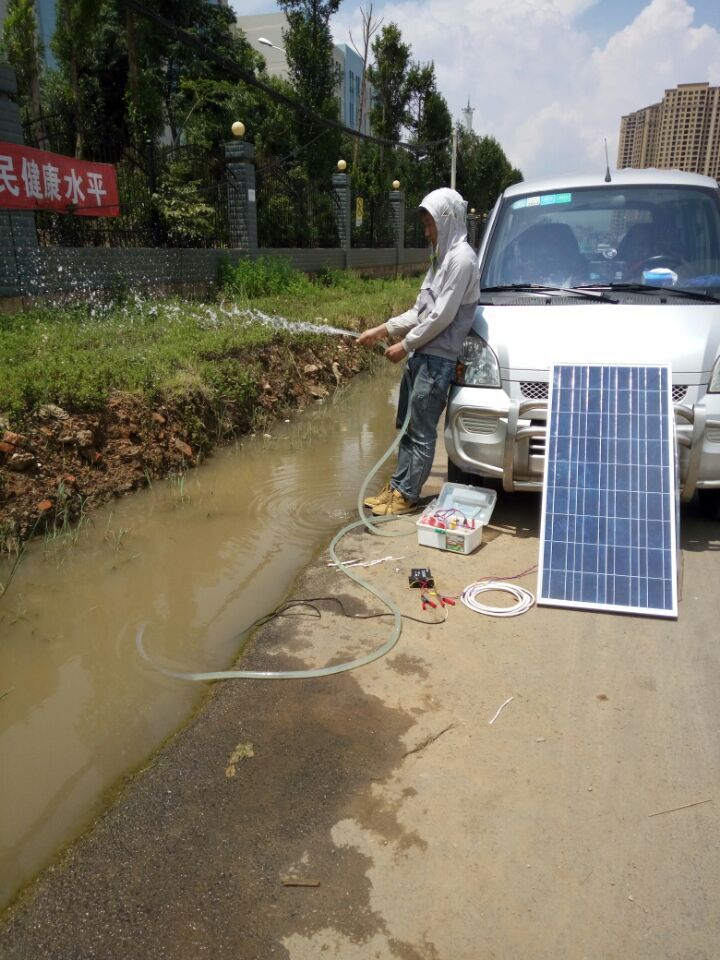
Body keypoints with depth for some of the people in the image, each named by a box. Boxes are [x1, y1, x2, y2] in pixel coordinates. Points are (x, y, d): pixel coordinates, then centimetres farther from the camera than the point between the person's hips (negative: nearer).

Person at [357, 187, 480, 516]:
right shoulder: (442, 256, 18)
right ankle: (397, 486, 22)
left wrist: (405, 344, -9)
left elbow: (442, 316, -17)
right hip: (420, 354, 9)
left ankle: (406, 495, 7)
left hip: (438, 357, -9)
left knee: (421, 432, -2)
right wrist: (383, 330, 12)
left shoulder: (461, 258, -12)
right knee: (406, 425, 13)